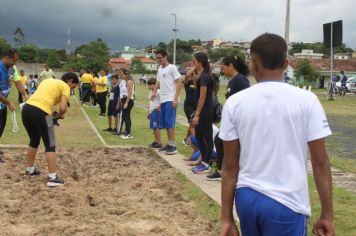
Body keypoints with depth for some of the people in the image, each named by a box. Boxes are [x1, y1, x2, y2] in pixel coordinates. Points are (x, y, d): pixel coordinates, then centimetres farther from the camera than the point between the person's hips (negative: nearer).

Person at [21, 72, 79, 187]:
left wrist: (52, 114, 22)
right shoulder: (65, 86, 7)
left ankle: (30, 170, 38)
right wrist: (59, 115, 16)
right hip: (40, 112, -7)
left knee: (34, 141, 27)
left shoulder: (48, 80, 29)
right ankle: (52, 178, 2)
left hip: (27, 108, 8)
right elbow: (63, 108, -5)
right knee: (50, 145, 3)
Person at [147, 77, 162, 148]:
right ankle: (156, 141, 17)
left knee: (156, 127, -9)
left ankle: (159, 143, -5)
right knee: (154, 127, 11)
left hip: (156, 111, -9)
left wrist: (159, 107, -21)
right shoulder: (151, 92, 17)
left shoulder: (158, 91, -12)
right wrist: (148, 112, 23)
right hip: (152, 112, 9)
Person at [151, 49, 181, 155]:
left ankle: (173, 146, -5)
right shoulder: (160, 69, 15)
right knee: (165, 123, 9)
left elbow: (178, 83, -10)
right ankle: (169, 144, 17)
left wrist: (176, 99, -16)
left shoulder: (172, 68, -7)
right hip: (163, 99, 8)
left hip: (170, 100, -8)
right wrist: (154, 92, 8)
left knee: (169, 122, -9)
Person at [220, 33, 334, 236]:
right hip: (286, 204, -3)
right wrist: (327, 215, 2)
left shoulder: (235, 102, -2)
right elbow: (320, 163, -6)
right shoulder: (306, 101, -7)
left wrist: (227, 218, 5)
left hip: (246, 198, 3)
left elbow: (230, 165, 0)